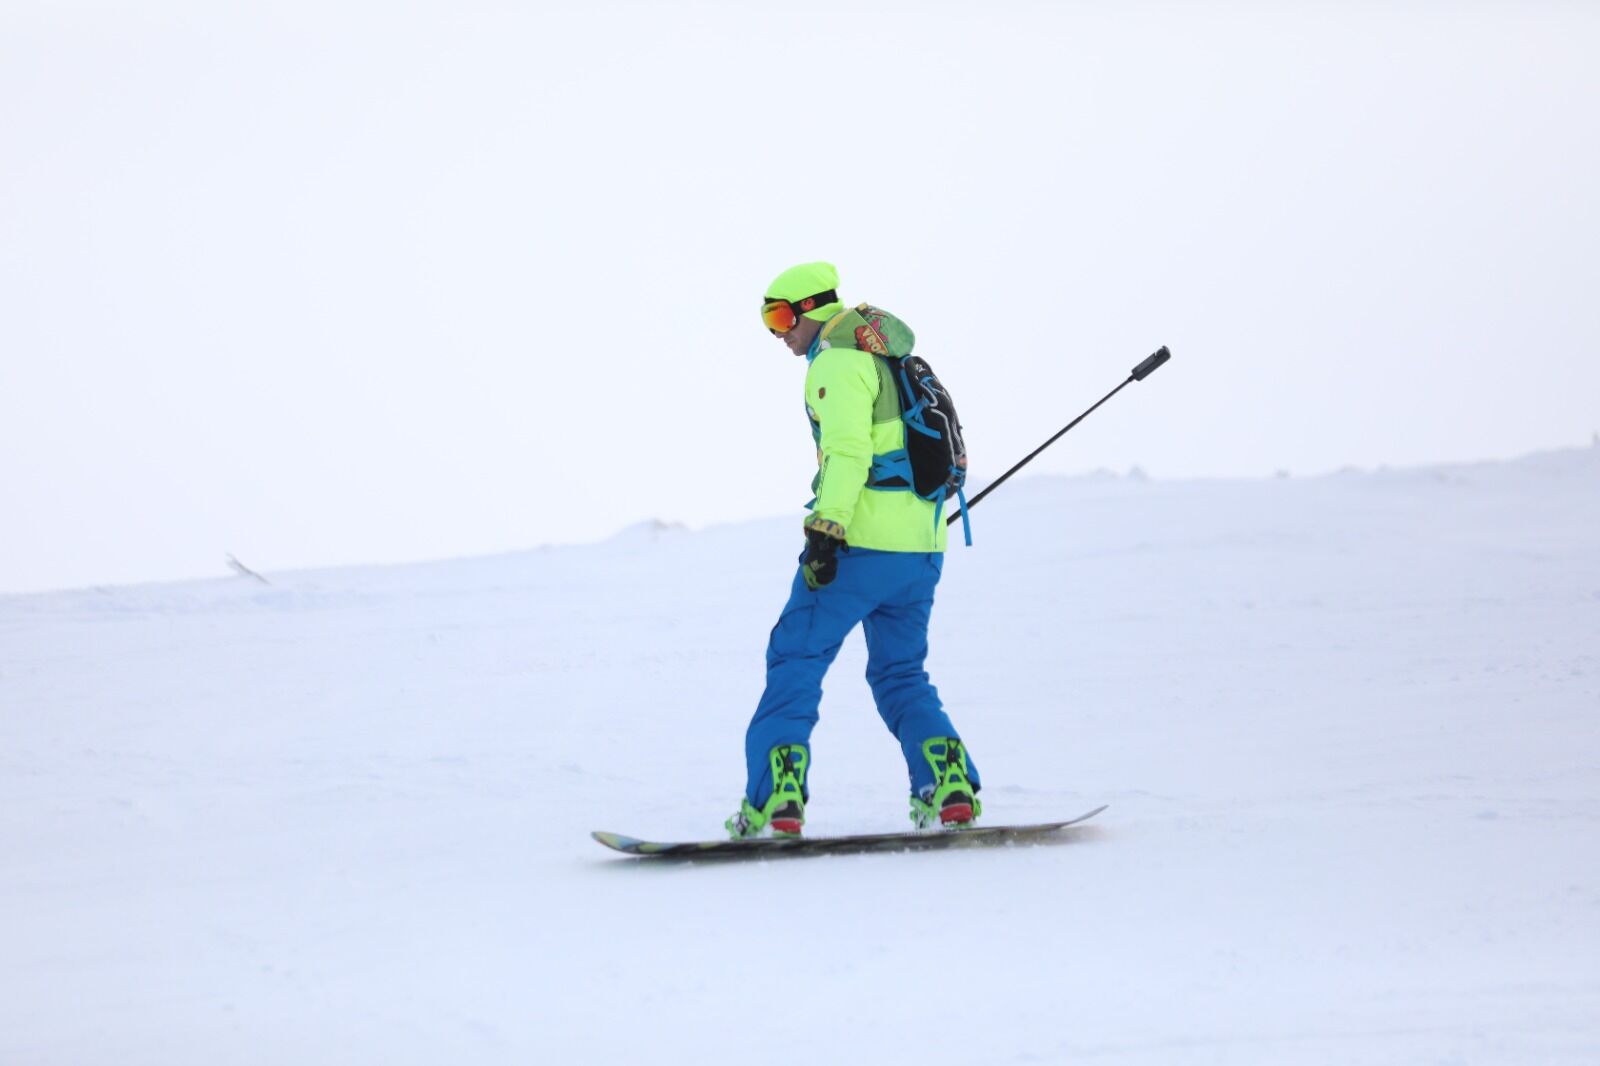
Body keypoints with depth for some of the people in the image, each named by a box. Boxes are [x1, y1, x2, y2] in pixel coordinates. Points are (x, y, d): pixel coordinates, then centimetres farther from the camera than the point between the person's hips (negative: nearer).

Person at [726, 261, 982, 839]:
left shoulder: (838, 360, -7)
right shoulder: (891, 355, 22)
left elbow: (847, 451, -20)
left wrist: (825, 529, -23)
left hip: (864, 543, -9)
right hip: (924, 545, 9)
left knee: (796, 659, -3)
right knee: (900, 672, 17)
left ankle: (775, 801, -12)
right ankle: (951, 785, 0)